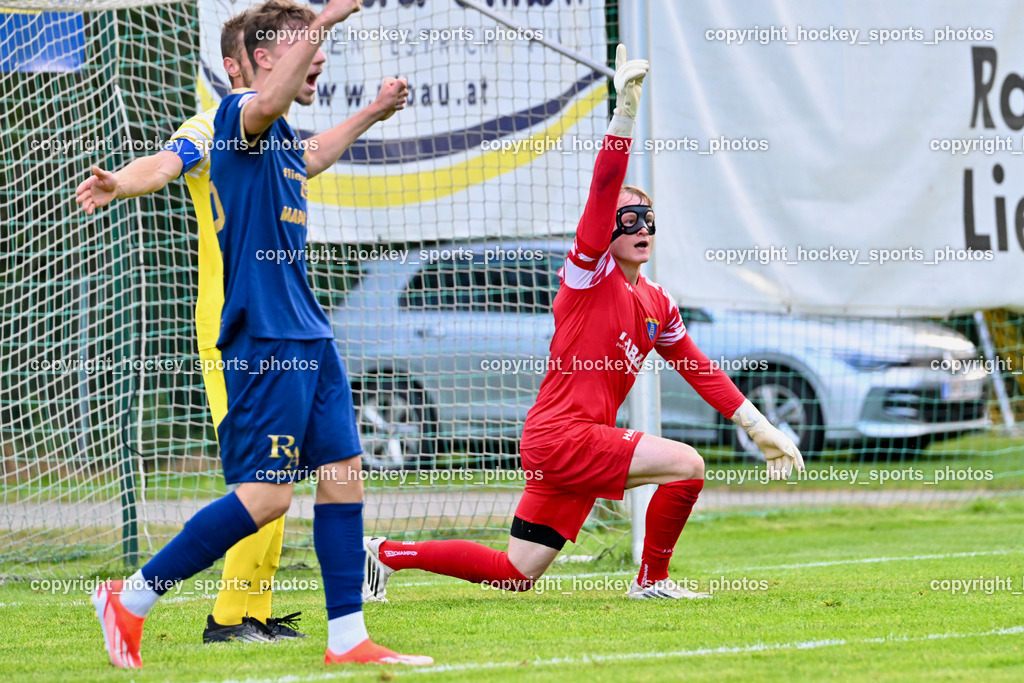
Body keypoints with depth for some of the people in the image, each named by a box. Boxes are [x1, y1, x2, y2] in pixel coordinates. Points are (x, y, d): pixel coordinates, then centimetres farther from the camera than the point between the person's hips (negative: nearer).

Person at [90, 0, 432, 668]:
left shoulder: (280, 137, 18)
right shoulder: (238, 114, -11)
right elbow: (269, 101, -37)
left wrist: (372, 114, 45)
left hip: (309, 337, 10)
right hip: (264, 337, -10)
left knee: (343, 476, 6)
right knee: (266, 496, -11)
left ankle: (347, 638, 10)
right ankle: (131, 600, -1)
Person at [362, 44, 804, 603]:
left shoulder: (658, 306, 16)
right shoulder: (590, 271, -5)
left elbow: (702, 372, 24)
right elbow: (604, 190, -17)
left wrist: (759, 428, 19)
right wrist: (627, 108, -26)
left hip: (588, 441, 8)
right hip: (561, 435, -8)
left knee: (516, 573, 8)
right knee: (685, 464, -18)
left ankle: (388, 554, 18)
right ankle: (652, 580, -1)